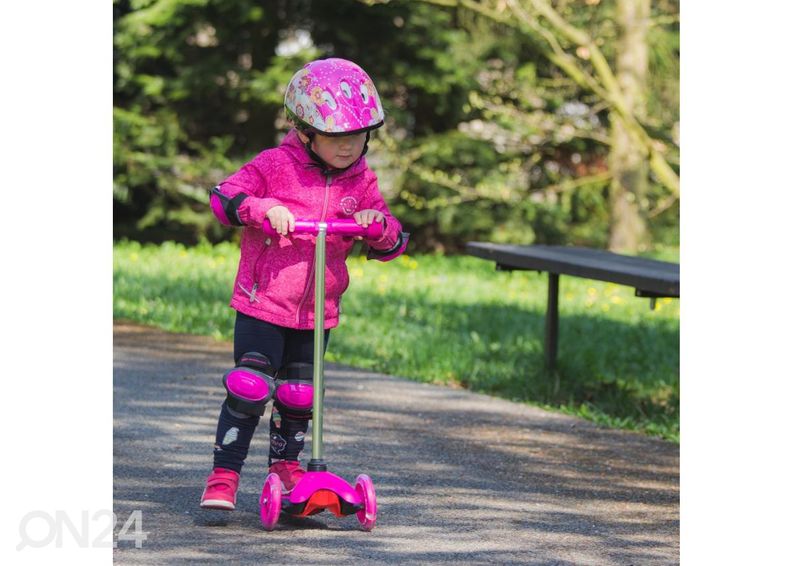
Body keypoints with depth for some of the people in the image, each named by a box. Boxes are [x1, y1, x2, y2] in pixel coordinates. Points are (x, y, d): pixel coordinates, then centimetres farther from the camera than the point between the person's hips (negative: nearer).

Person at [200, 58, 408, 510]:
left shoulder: (362, 183, 3)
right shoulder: (276, 166, -8)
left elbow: (393, 245, 6)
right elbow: (223, 197, -10)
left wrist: (380, 225, -18)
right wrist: (263, 209, -27)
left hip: (318, 313, 4)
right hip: (262, 304, -4)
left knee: (299, 395, 12)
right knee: (249, 388, -11)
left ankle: (286, 465, 33)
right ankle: (224, 476, -4)